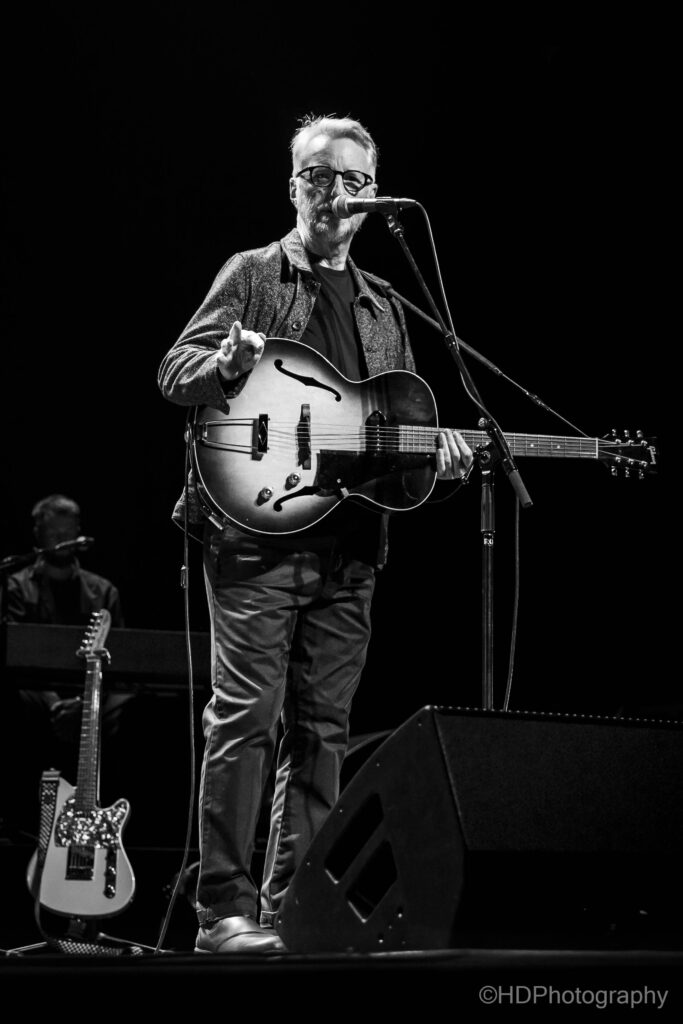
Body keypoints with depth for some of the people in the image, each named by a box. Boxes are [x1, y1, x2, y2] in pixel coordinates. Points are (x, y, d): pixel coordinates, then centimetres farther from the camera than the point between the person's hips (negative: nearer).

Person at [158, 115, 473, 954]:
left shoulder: (382, 307, 21)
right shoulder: (253, 274, 6)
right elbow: (175, 372, -2)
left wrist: (437, 453, 1)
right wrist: (229, 363, -24)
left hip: (349, 545, 5)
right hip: (256, 531, -5)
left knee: (321, 727, 5)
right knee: (247, 714, -11)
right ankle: (225, 909, -9)